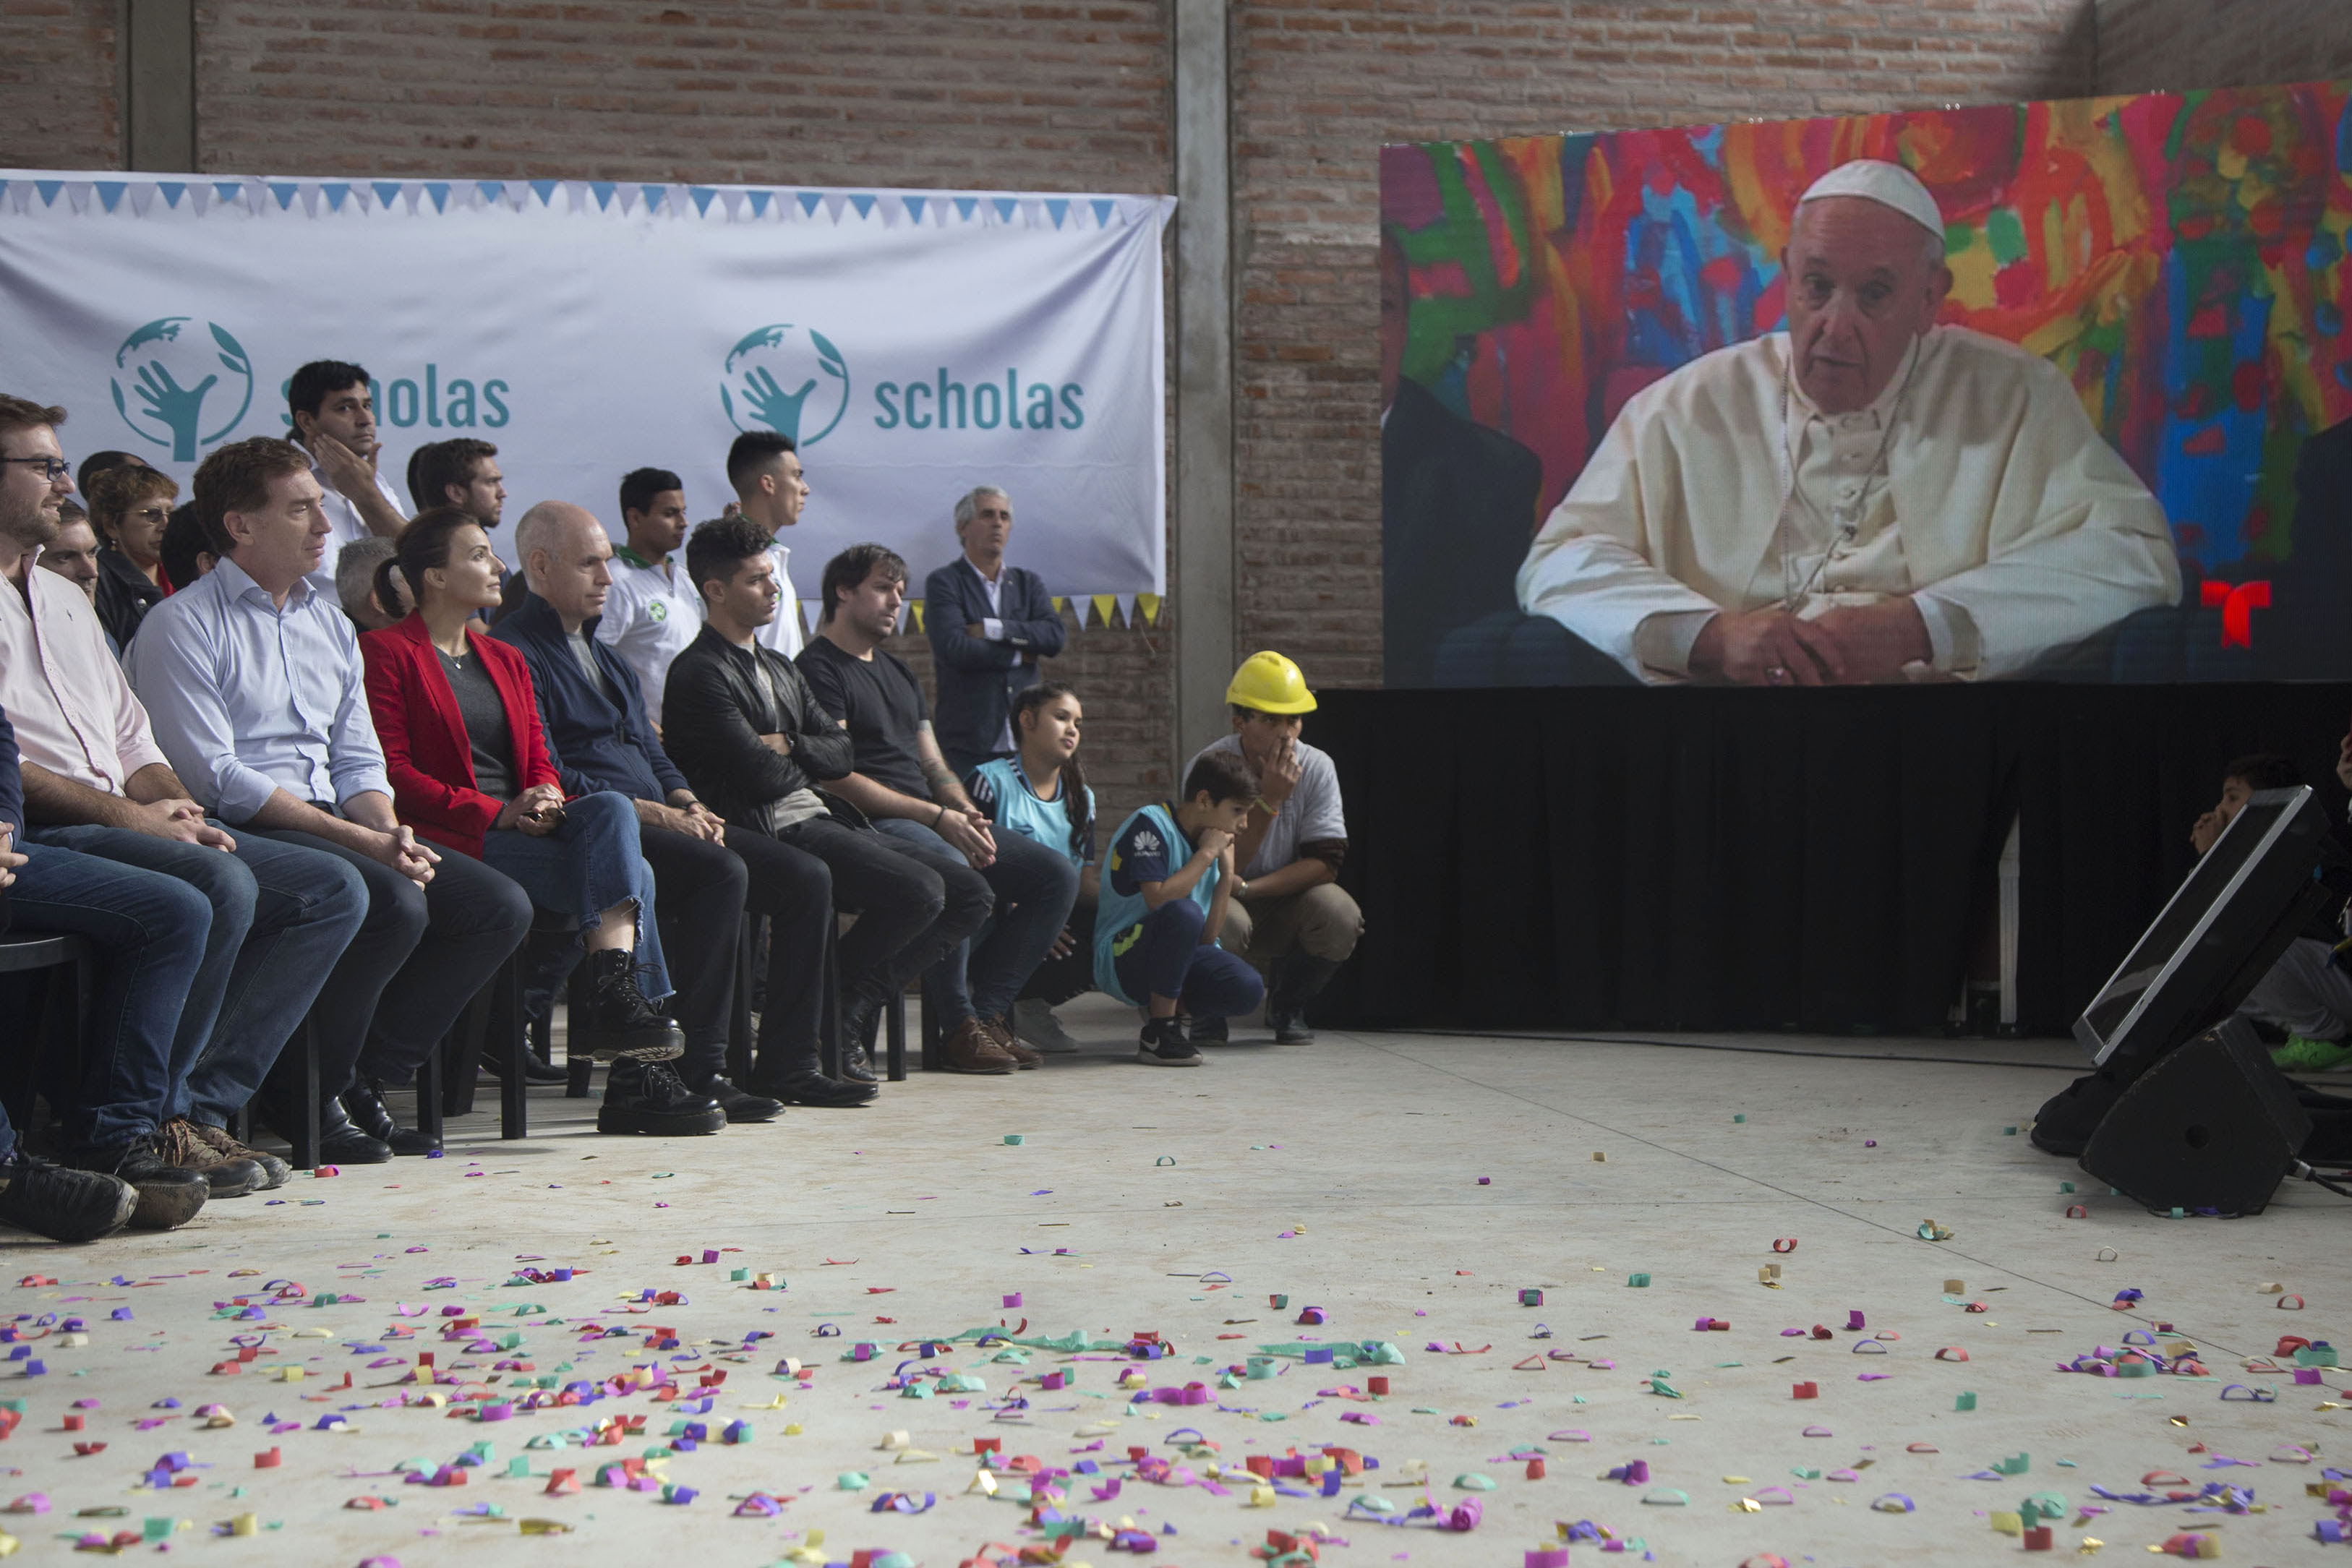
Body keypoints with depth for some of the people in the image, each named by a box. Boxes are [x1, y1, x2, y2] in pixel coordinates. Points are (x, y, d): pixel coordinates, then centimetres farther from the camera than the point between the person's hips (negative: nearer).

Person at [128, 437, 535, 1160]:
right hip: (238, 834, -8)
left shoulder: (330, 623, 21)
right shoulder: (181, 625, -4)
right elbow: (214, 776, -14)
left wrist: (391, 834, -5)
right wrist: (358, 839, -17)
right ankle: (309, 1096, -11)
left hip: (338, 827, 8)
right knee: (395, 905, -32)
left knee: (500, 907, -9)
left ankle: (365, 1080, -2)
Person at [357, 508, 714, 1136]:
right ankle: (635, 1072, -30)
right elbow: (392, 773, -8)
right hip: (452, 841, -6)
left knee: (611, 809, -27)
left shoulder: (505, 660, 26)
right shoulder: (386, 653, 2)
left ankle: (614, 998, -37)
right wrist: (495, 812, -16)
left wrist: (546, 795, -5)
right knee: (628, 870, -25)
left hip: (525, 824, 7)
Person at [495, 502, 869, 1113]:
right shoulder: (516, 651, -6)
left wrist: (690, 805, 4)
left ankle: (788, 1063, -3)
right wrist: (658, 814, -16)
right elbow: (548, 777, -15)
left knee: (806, 876, -5)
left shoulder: (600, 649, 26)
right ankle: (695, 1073, -28)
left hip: (660, 820, 9)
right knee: (722, 871, -34)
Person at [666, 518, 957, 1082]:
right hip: (773, 832, -9)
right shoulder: (699, 674, -8)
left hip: (822, 817, 9)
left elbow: (841, 755, 14)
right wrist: (806, 757, 5)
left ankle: (848, 1017, 2)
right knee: (920, 890, -24)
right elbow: (764, 778, -17)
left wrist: (788, 746, -5)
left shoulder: (779, 668, 22)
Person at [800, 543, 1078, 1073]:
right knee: (968, 886, -36)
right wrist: (939, 817, -18)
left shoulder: (897, 670, 26)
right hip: (873, 828, -9)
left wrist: (968, 815, 0)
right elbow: (837, 778, -13)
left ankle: (986, 1010, -5)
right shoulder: (818, 669, -3)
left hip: (936, 826, 9)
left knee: (1057, 873, -6)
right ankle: (957, 1026, -16)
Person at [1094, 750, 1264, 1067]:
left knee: (1248, 989, -21)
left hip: (1178, 957, 7)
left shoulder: (1209, 844, 10)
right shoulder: (1151, 824, -11)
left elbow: (1207, 937, 3)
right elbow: (1158, 898, -27)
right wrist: (1206, 854, -17)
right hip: (1121, 959, -7)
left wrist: (1227, 871, -4)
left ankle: (1173, 1011, 8)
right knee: (1184, 912, -36)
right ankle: (1159, 1032, -22)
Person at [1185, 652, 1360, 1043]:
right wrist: (1269, 800, -31)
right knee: (1222, 924, -37)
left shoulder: (1317, 768, -10)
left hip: (1286, 903, 3)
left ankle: (1287, 1003, 3)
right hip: (1224, 903, -3)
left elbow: (1325, 863, -14)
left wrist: (1246, 889, -25)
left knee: (1341, 917, -28)